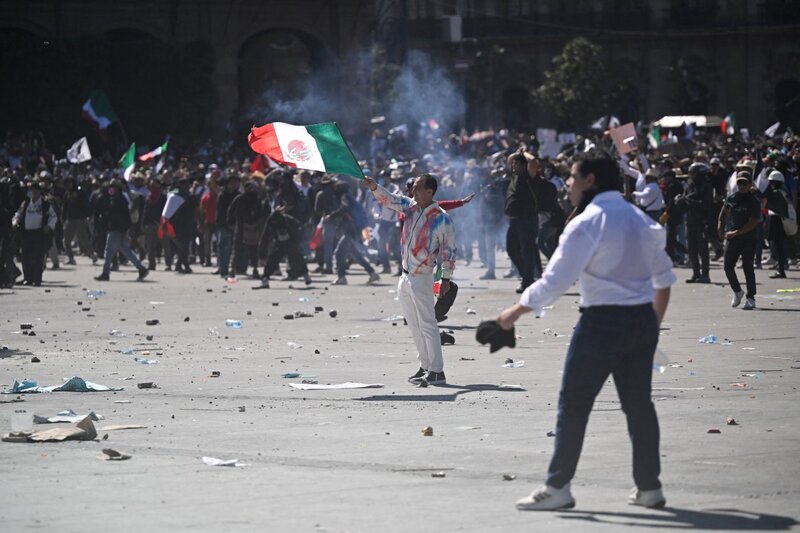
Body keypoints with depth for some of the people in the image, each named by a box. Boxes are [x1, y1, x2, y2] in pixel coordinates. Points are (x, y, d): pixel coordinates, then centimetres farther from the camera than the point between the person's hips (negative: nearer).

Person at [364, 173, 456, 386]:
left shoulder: (441, 219, -11)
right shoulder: (410, 206, 6)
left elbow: (449, 250, -8)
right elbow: (389, 199, 2)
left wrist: (446, 278, -7)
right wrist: (374, 187, -18)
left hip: (422, 278, -7)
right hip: (405, 278, 7)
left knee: (427, 325, -8)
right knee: (415, 326, 12)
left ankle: (437, 371, -8)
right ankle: (425, 366, 19)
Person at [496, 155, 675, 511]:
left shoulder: (587, 223, -11)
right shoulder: (640, 219, 12)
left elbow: (554, 281, -14)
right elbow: (664, 276, 18)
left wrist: (515, 312, -5)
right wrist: (655, 321, 26)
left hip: (602, 321, -7)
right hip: (642, 320, 7)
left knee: (574, 402, -1)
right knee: (638, 403, 12)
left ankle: (558, 487, 0)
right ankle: (648, 487, 13)